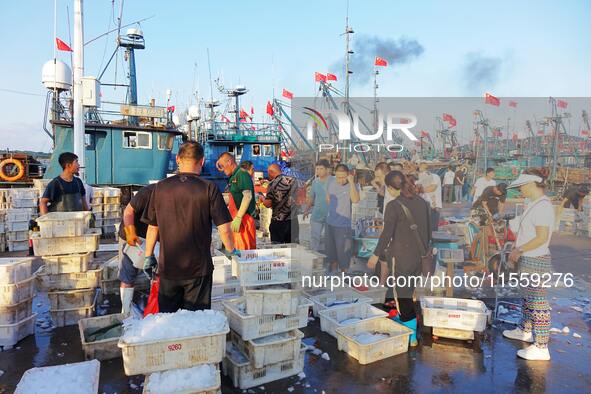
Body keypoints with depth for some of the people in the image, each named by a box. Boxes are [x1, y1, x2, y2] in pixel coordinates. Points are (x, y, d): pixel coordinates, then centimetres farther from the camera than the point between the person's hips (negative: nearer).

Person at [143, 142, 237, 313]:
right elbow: (224, 229, -11)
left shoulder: (160, 187, -3)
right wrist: (231, 250, 7)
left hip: (167, 267, 3)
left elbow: (152, 227, 4)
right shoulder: (209, 188, -12)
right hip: (198, 267, -2)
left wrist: (149, 256, 17)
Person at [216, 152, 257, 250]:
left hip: (243, 219, -10)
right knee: (236, 249, 13)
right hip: (236, 218, 10)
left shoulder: (242, 174, -12)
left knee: (243, 250, -7)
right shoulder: (233, 177, 17)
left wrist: (238, 218, -24)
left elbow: (247, 196, -21)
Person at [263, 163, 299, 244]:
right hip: (294, 220, 4)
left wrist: (262, 198, 8)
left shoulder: (273, 184, -11)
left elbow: (268, 204, -11)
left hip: (278, 222, -4)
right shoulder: (293, 180, 2)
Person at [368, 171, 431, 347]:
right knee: (409, 290, 21)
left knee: (402, 293, 5)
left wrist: (376, 255, -6)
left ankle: (412, 334, 10)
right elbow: (428, 229, 10)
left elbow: (387, 233, -15)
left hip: (401, 255, -6)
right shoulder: (422, 202, 4)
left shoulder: (393, 206, -15)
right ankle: (402, 317, 37)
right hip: (420, 255, 6)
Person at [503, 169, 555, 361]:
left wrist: (518, 250, -17)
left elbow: (542, 238, -25)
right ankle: (525, 331, 39)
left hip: (536, 262, -10)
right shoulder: (534, 204, 10)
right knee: (528, 298, 22)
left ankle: (541, 347, 6)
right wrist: (518, 250, 10)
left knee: (538, 303, -3)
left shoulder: (542, 206, -20)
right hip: (527, 260, 10)